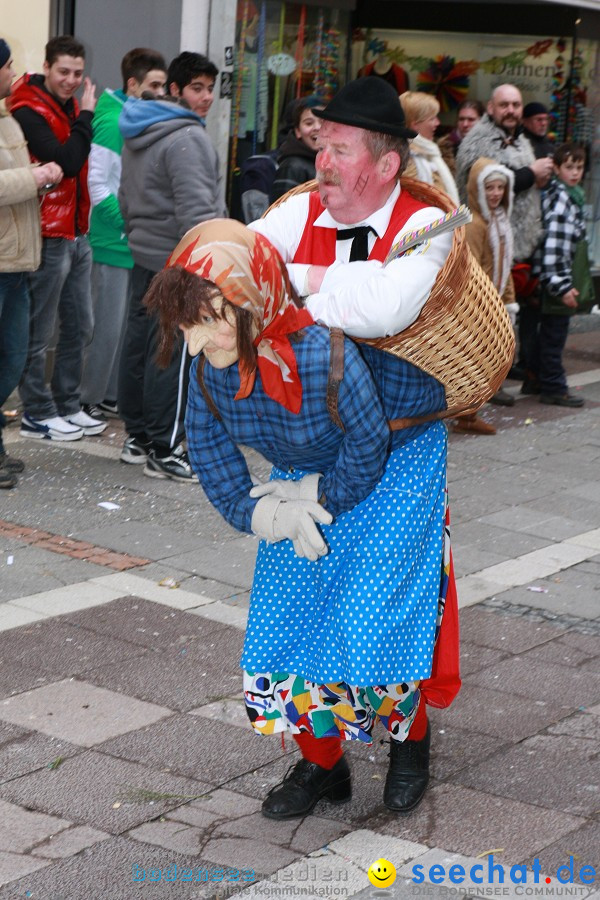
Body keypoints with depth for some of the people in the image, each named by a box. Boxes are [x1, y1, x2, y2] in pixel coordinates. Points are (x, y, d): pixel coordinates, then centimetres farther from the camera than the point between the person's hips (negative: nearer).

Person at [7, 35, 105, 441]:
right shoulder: (29, 111, -13)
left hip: (77, 235, 9)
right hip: (48, 237, -9)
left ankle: (68, 406, 24)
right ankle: (38, 414, 9)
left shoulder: (71, 107, 14)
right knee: (39, 333, -1)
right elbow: (65, 162, -24)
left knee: (80, 327, 14)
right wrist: (86, 116, -18)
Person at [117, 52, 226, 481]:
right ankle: (164, 450, -5)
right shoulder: (187, 139, -15)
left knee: (139, 344, 12)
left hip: (145, 255, 10)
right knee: (173, 353, -7)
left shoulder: (138, 136, 16)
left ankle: (137, 436, 20)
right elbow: (195, 211, -22)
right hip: (179, 262, -10)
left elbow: (127, 199, 24)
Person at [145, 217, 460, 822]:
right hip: (303, 477, 6)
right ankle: (321, 765, 23)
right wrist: (259, 513, -17)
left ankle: (410, 741, 22)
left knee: (370, 622, -9)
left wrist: (320, 498, -13)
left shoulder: (321, 355, -40)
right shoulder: (209, 365, -21)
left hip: (393, 462, -6)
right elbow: (207, 448, -6)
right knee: (286, 616, 3)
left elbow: (368, 447, -26)